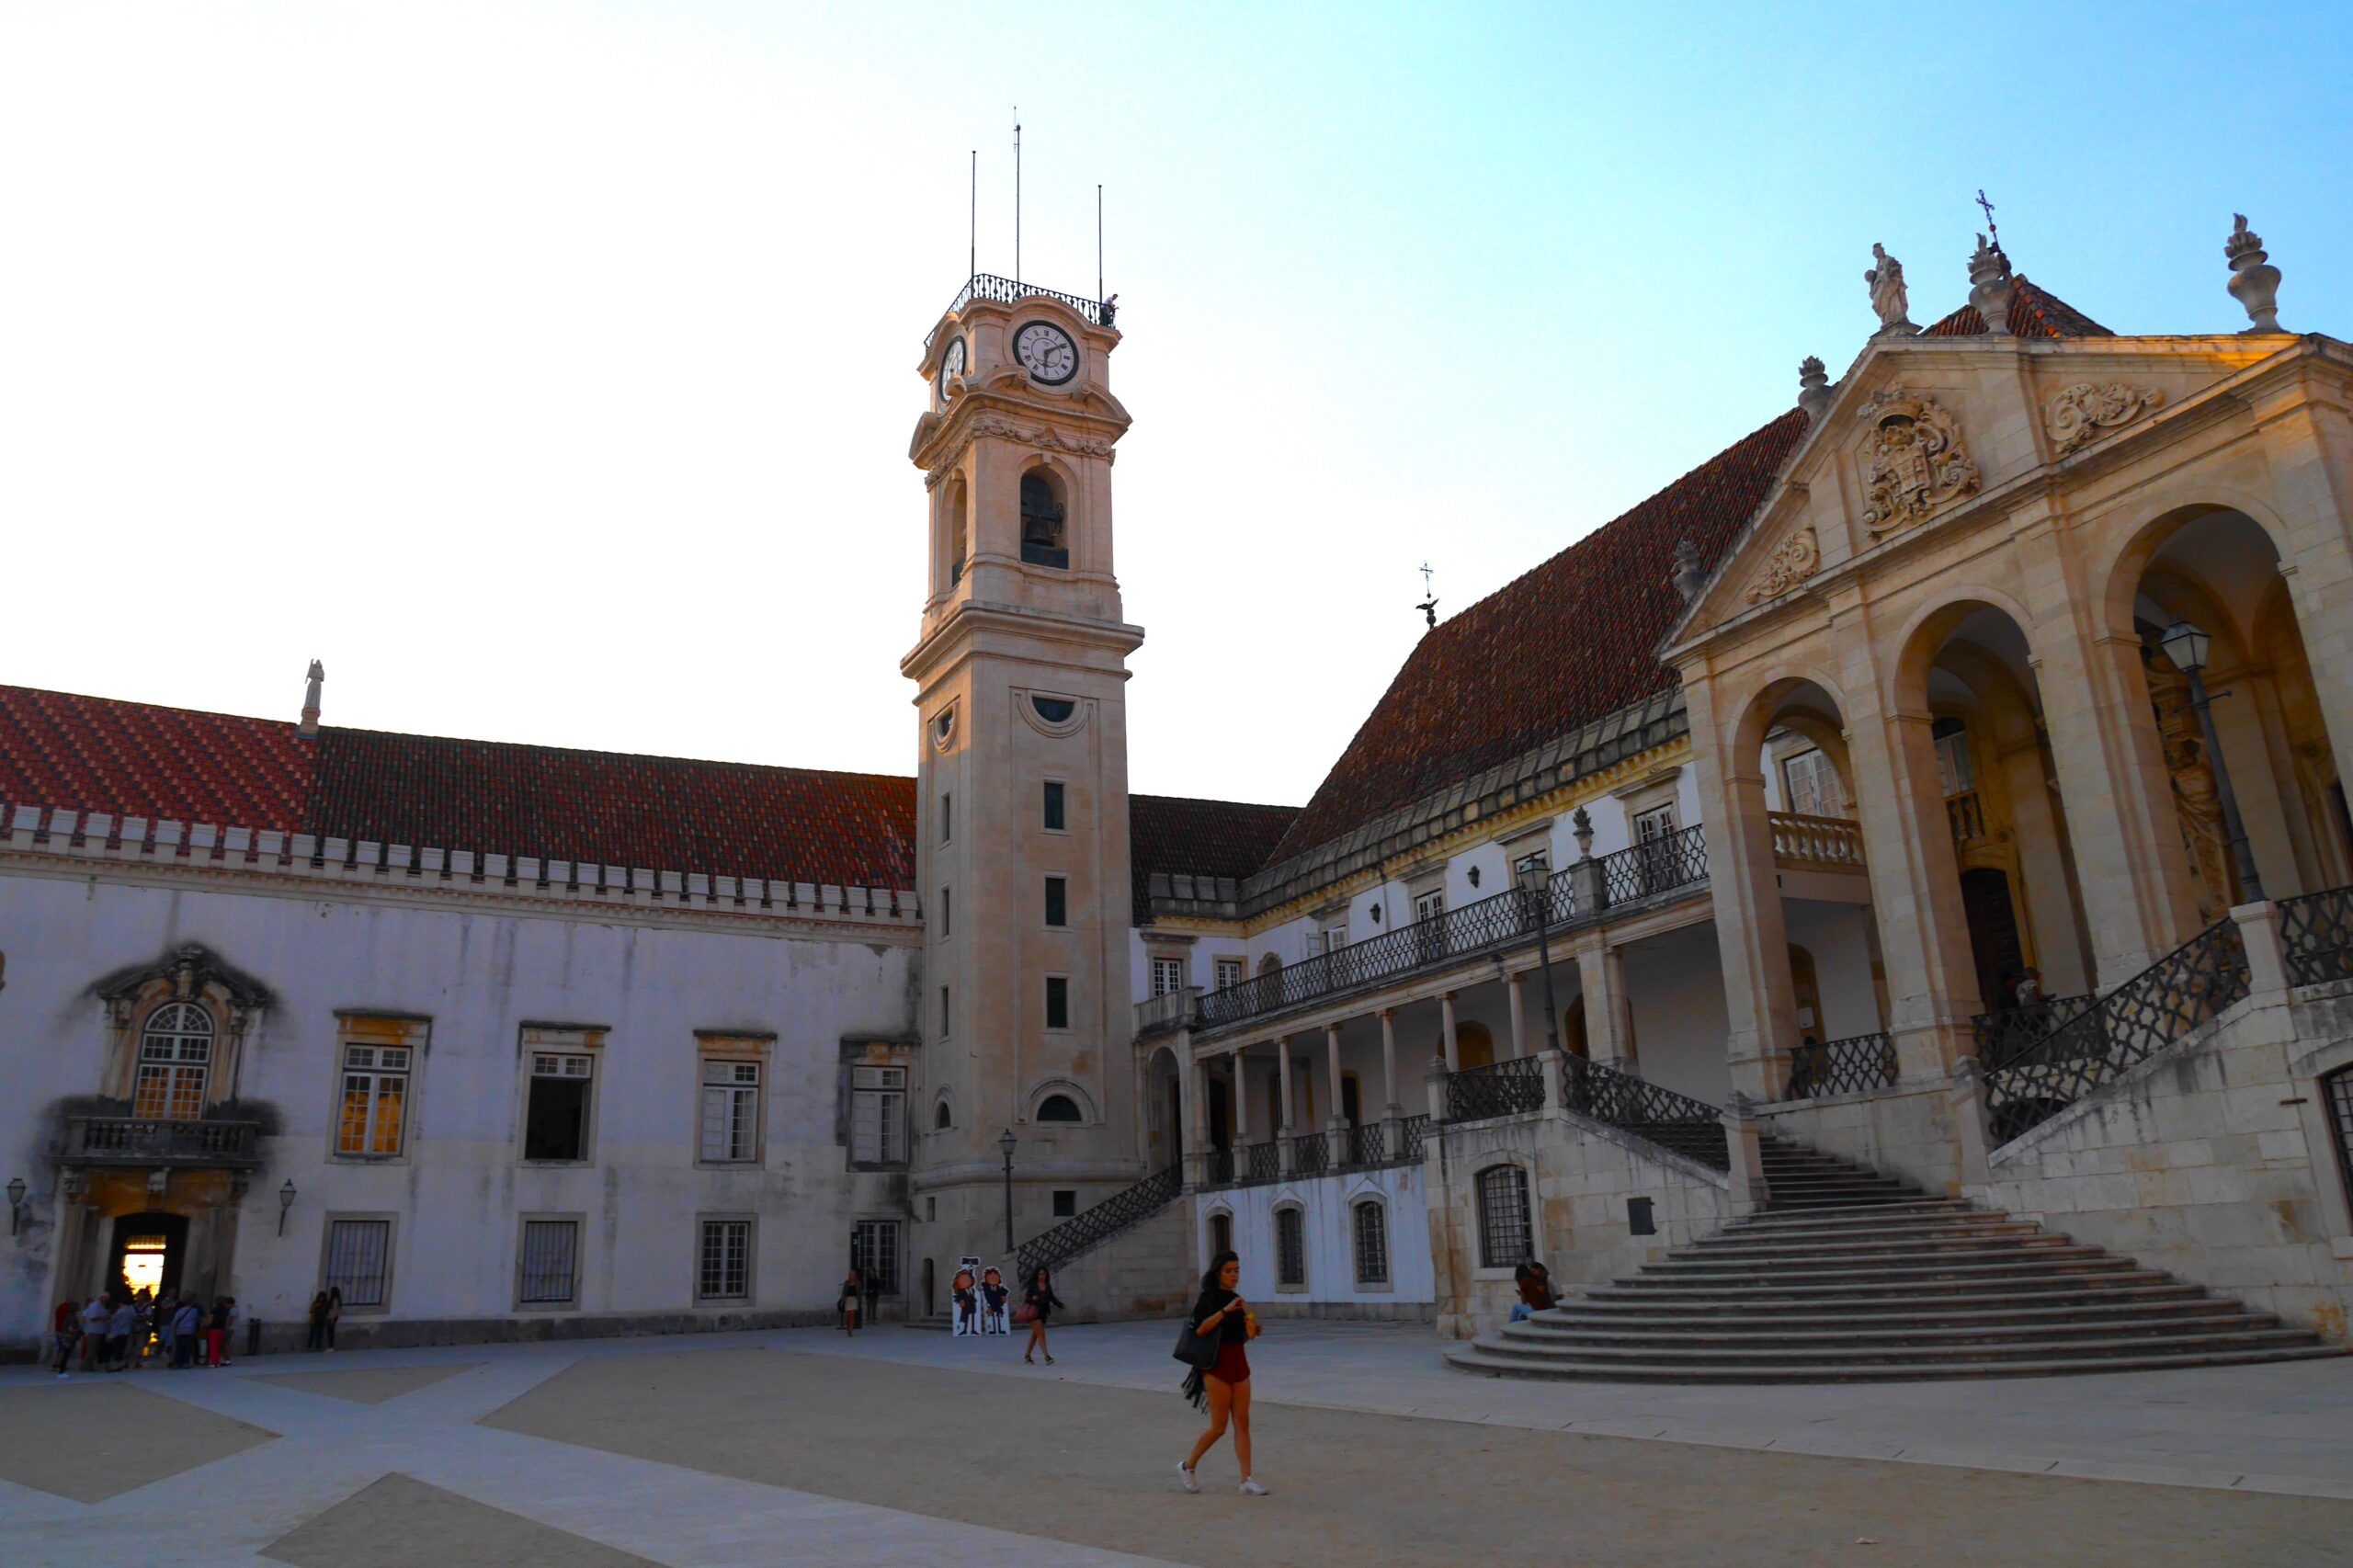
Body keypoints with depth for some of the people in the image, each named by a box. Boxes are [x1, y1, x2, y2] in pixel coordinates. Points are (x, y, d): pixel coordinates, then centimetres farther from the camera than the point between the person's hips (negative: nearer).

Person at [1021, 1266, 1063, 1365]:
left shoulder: (1048, 1286, 5)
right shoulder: (1033, 1286, -7)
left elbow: (1052, 1298, 5)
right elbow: (1027, 1298, -6)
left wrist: (1061, 1305, -10)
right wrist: (1032, 1298, -28)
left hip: (1043, 1312, 6)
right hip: (1034, 1312, -6)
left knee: (1035, 1335, 15)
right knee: (1041, 1333, -13)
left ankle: (1027, 1355, 30)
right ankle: (1047, 1356, -16)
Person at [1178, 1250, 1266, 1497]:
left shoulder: (1237, 1300, 14)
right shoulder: (1209, 1298, -7)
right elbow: (1200, 1329, -23)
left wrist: (1253, 1327, 1)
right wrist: (1225, 1310, -28)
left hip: (1240, 1363, 7)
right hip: (1217, 1365, -7)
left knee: (1242, 1423, 1)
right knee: (1219, 1427, -2)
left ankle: (1247, 1480, 2)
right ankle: (1187, 1466, 17)